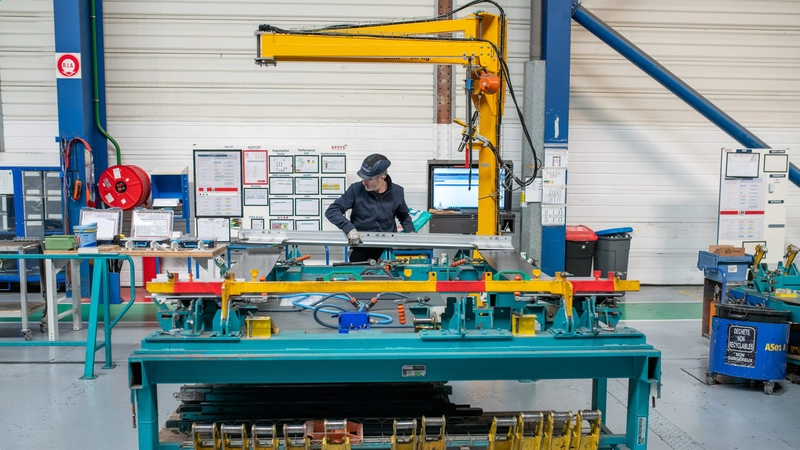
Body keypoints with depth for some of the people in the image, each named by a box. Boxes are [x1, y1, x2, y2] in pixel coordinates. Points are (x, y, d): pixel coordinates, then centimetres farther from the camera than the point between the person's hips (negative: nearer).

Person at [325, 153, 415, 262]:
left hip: (389, 250, 2)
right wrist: (349, 228, -27)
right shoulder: (356, 190, -7)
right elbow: (332, 211, -12)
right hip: (361, 252, -1)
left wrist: (410, 231, 2)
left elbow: (404, 216, 20)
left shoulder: (397, 192, 1)